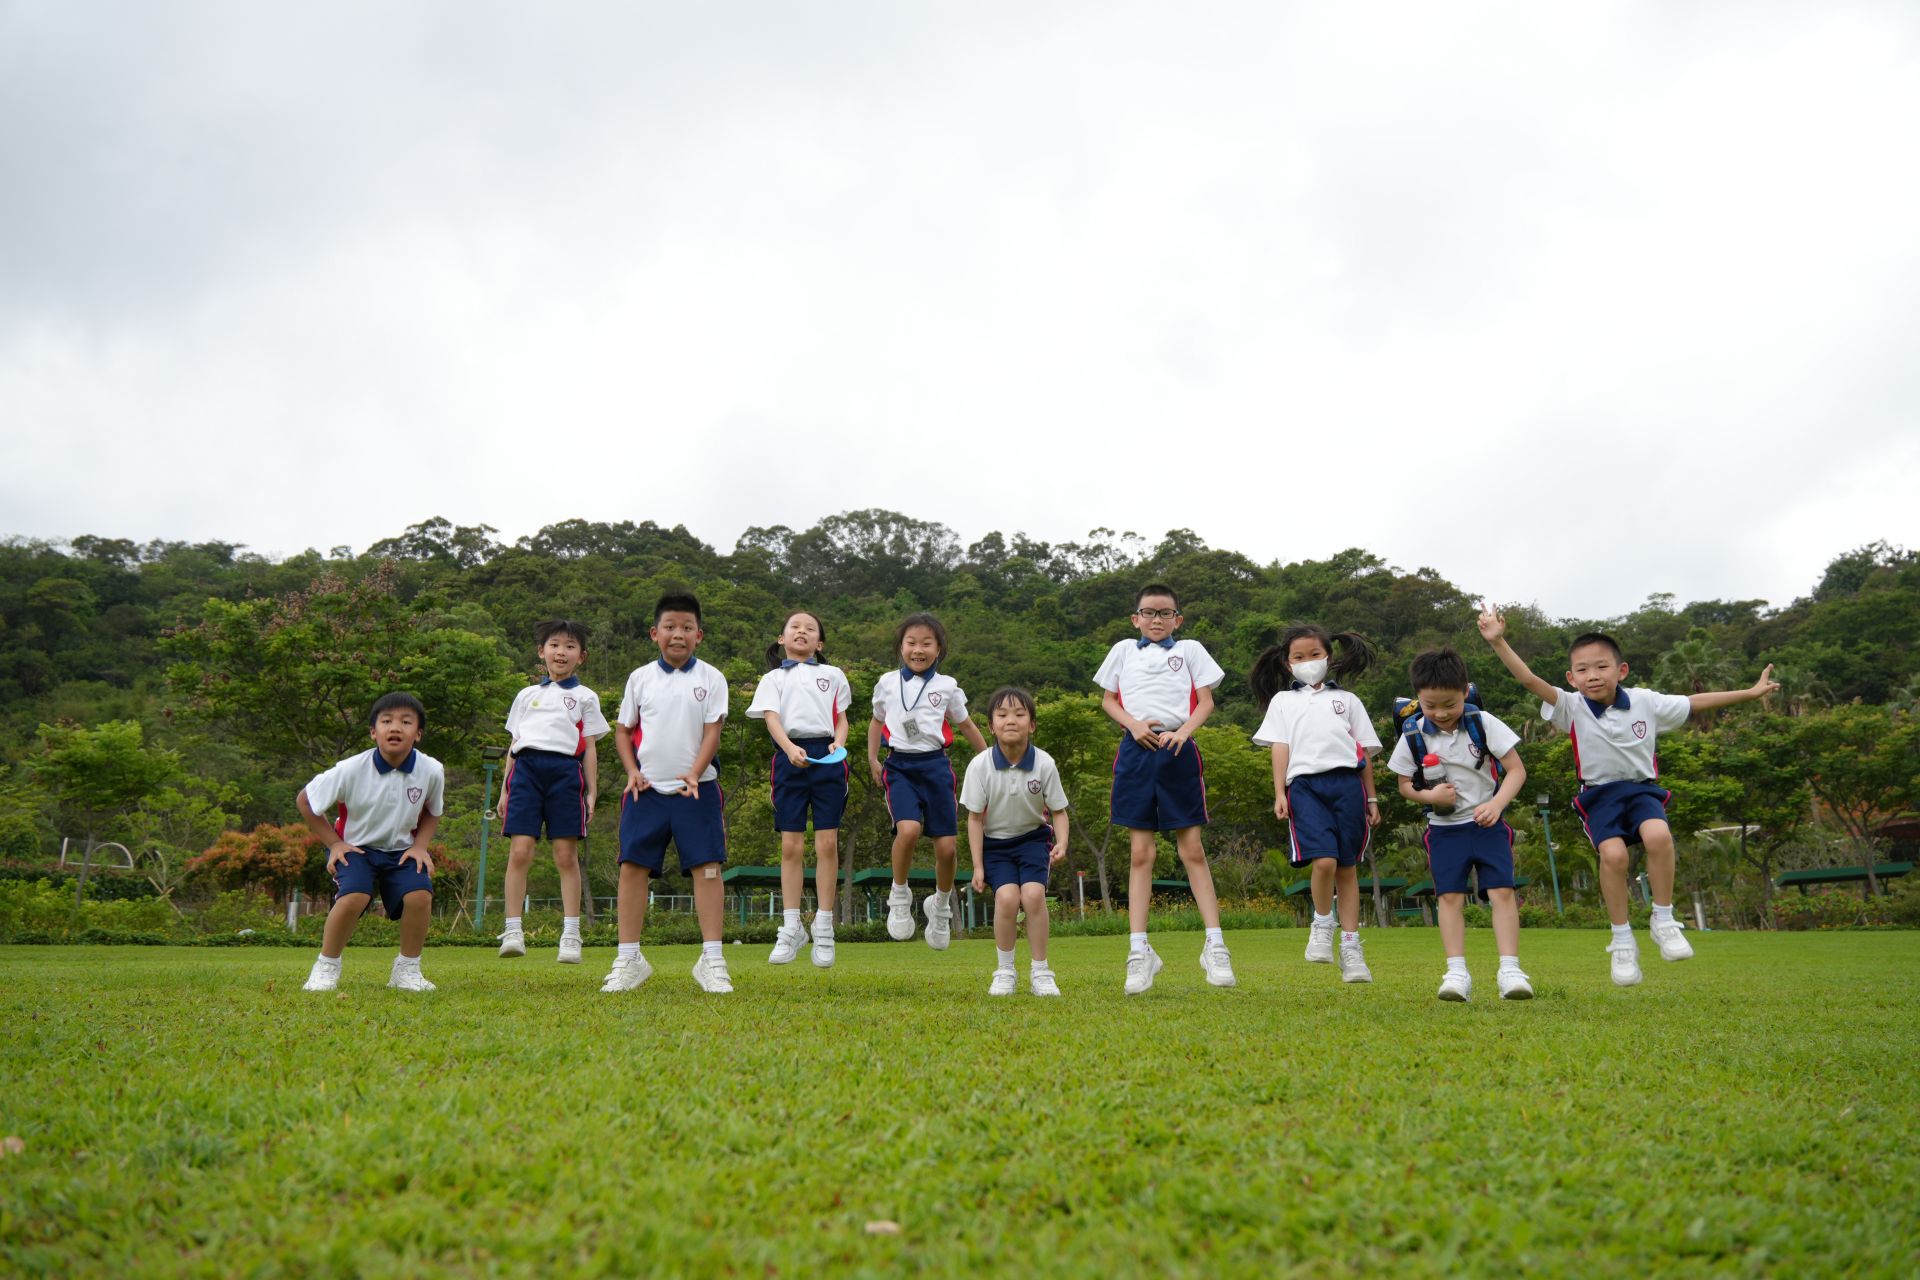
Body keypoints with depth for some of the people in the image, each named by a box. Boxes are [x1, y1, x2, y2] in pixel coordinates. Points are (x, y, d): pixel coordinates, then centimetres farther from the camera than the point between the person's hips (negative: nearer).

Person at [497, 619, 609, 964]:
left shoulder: (585, 697, 15)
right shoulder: (526, 695, 22)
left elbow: (589, 748, 10)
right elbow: (514, 744, 22)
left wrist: (591, 793, 3)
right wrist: (504, 790, 16)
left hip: (565, 771, -2)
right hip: (526, 770, 2)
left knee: (566, 856, -3)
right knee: (519, 852, -8)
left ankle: (570, 935, 1)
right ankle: (512, 931, -4)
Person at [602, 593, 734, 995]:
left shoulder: (711, 678, 2)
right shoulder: (640, 677, 7)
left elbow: (712, 732, -3)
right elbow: (623, 729, 13)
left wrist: (694, 774, -16)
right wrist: (632, 772, -2)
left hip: (696, 789, -2)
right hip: (648, 789, 2)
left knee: (707, 867, -6)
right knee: (633, 867, -1)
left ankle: (711, 960, -1)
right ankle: (628, 959, 8)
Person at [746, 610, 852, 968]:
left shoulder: (833, 675, 19)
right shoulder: (773, 679, 16)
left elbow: (841, 718, 16)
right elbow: (771, 717, 0)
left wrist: (839, 743, -7)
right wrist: (791, 748, -19)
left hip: (827, 757, 0)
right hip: (790, 757, 0)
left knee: (827, 843, -3)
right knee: (791, 846, 0)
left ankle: (824, 928, 3)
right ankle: (792, 928, 7)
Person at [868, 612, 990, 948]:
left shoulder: (946, 686, 4)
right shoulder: (887, 683, 6)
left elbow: (966, 726, 17)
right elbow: (877, 720, 21)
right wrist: (872, 759, 11)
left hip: (936, 766, 1)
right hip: (900, 766, -1)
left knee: (946, 847, -3)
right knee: (908, 829, -27)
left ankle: (941, 906, 26)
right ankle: (899, 895, -2)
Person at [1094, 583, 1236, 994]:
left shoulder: (1190, 650, 12)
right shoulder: (1123, 650, 16)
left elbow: (1206, 700, 6)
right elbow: (1107, 699, 14)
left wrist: (1184, 731, -12)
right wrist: (1133, 724, -5)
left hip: (1178, 752, -1)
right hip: (1136, 751, 1)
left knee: (1192, 849, -1)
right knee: (1141, 852, 0)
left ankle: (1214, 944, 5)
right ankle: (1139, 951, 0)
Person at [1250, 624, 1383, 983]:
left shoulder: (1347, 699, 20)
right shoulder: (1283, 700, 18)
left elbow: (1365, 751, 17)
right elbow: (1280, 748, 9)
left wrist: (1371, 798, 12)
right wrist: (1279, 793, -2)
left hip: (1347, 782, 2)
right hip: (1305, 784, -1)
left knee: (1347, 867, 3)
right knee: (1323, 861, -19)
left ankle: (1351, 947, 11)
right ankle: (1322, 924, 6)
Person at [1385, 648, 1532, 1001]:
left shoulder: (1483, 723, -11)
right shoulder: (1413, 735, -8)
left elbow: (1516, 769, -8)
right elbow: (1405, 784, 3)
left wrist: (1496, 804, -24)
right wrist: (1428, 795, -19)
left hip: (1487, 823, -1)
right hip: (1444, 828, 1)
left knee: (1502, 891, -9)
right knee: (1450, 896, -3)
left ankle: (1510, 970, -7)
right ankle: (1457, 973, 0)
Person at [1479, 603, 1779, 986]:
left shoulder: (1646, 703, 0)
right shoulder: (1572, 708, -7)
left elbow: (1696, 702, 11)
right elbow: (1530, 680, -20)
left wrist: (1751, 693, 13)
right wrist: (1498, 642, -33)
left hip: (1642, 788, 1)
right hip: (1599, 795, -1)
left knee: (1658, 835, -31)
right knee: (1613, 854, -27)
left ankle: (1663, 919, -10)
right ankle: (1622, 940, -9)